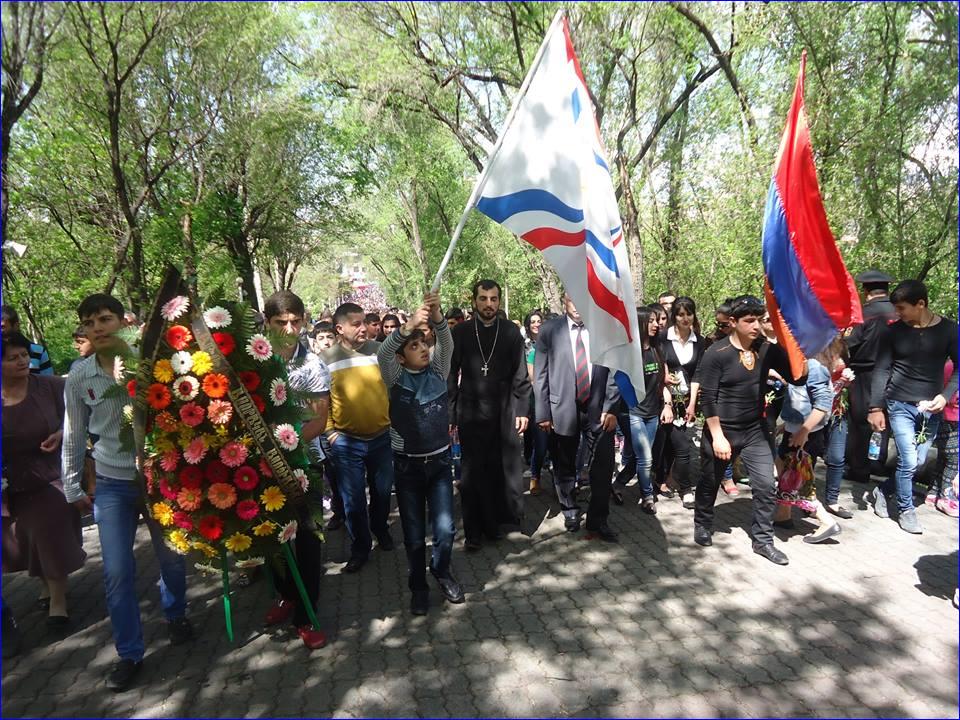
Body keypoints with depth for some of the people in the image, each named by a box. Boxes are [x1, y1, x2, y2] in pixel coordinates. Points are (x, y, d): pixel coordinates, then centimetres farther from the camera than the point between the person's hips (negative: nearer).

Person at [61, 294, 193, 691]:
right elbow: (74, 434, 8)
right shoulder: (79, 376, -3)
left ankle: (176, 615, 42)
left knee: (172, 558, 13)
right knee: (117, 571, 2)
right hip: (111, 485, 1)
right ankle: (129, 654, 21)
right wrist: (72, 486, 14)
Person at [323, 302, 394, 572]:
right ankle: (360, 548, 27)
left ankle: (381, 529, 45)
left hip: (383, 437, 1)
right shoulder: (327, 359, -7)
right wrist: (329, 431, -3)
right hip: (346, 442, -1)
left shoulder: (380, 351, -5)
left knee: (382, 492, 19)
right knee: (353, 500, 9)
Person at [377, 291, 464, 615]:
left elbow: (447, 344, -15)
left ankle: (442, 571, 33)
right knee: (414, 533, 9)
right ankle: (418, 586, 30)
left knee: (445, 528, 3)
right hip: (407, 465, -2)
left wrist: (437, 317, -34)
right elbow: (382, 353, -25)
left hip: (440, 461, 2)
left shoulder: (438, 371, 2)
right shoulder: (396, 378, -5)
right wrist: (407, 326, -41)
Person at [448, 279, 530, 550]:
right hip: (471, 413, 0)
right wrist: (449, 414, -3)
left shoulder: (511, 332, 2)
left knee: (503, 469, 2)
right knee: (473, 473, 5)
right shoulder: (461, 332, 1)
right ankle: (474, 530, 16)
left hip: (504, 413, 0)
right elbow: (450, 375, 1)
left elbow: (520, 375, 2)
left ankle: (494, 521, 20)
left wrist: (522, 410, -4)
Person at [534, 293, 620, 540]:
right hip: (563, 409, 0)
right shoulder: (549, 330, -1)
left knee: (603, 466, 2)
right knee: (564, 466, 13)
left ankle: (597, 519, 20)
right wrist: (543, 413, -4)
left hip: (598, 409, 1)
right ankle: (570, 511, 35)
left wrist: (611, 408, -6)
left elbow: (614, 371, 1)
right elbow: (540, 375, -1)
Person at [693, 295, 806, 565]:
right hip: (721, 431, -3)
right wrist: (717, 437, -18)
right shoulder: (716, 353, -15)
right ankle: (702, 525, 36)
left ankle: (763, 540, 19)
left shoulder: (767, 349, -3)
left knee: (766, 486, 2)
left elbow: (798, 378, -4)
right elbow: (707, 398, -16)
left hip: (756, 431, 4)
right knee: (710, 483, 13)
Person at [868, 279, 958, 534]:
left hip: (930, 408, 2)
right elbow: (881, 370, -2)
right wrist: (876, 408, -6)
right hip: (900, 405, -2)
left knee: (918, 462, 6)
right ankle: (906, 511, 15)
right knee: (908, 461, -5)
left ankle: (882, 490, 30)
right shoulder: (894, 332, -3)